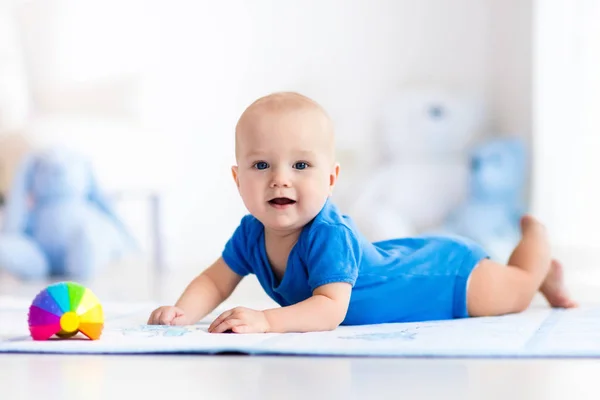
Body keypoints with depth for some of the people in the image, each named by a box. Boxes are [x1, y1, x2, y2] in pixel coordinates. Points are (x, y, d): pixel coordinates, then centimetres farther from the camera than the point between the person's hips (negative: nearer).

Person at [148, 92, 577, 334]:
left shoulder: (329, 235, -43)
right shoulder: (251, 234, -22)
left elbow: (331, 309, -50)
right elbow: (215, 281, -12)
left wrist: (266, 320, -63)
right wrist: (182, 313, -33)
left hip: (448, 273, -7)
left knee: (518, 290, 19)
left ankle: (534, 233, 50)